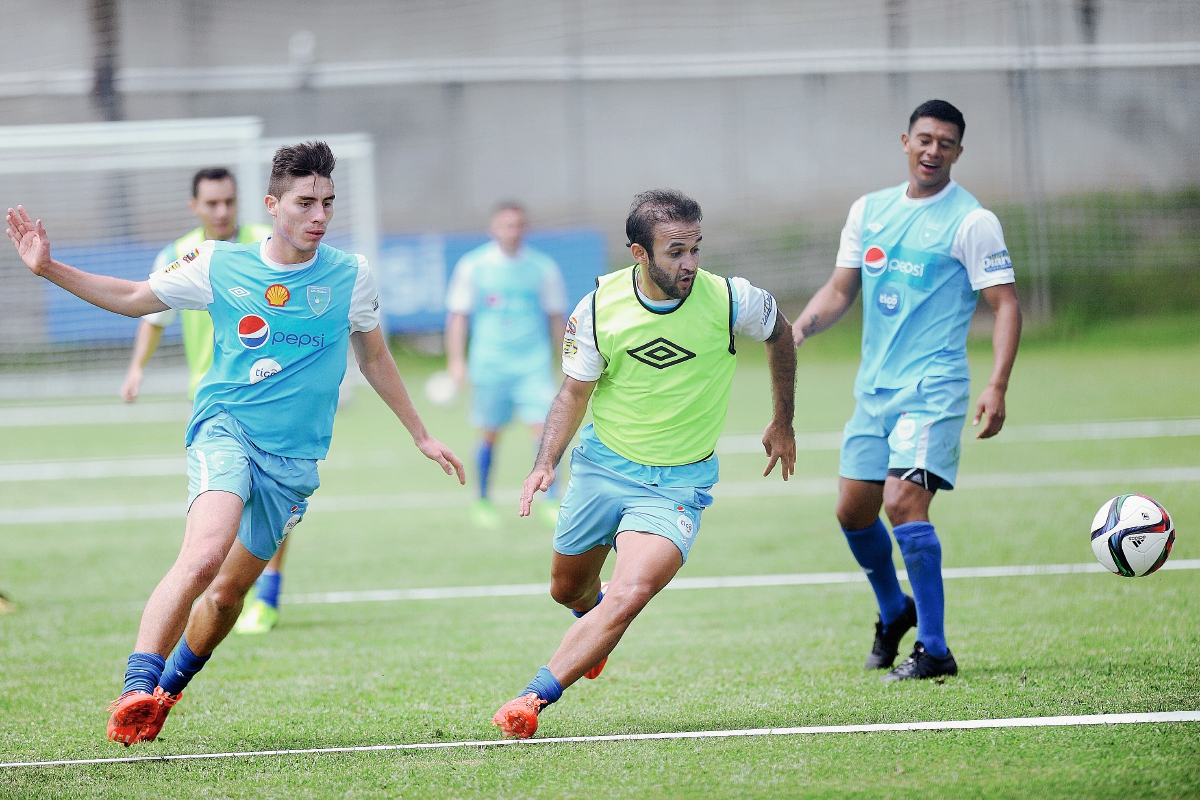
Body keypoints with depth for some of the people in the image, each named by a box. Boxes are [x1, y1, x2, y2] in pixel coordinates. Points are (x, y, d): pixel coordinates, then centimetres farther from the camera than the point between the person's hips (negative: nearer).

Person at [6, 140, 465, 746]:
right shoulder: (219, 265, -1)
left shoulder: (351, 277, 1)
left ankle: (166, 689, 31)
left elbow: (374, 359, 18)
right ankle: (136, 688, -29)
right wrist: (49, 269, 4)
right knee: (206, 553, -29)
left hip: (295, 456, 2)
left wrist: (421, 435, 23)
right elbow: (134, 298, 14)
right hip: (225, 429, -2)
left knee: (229, 590, 6)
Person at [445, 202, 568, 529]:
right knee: (489, 435, 5)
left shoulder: (543, 267, 4)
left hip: (534, 364, 1)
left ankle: (550, 503, -9)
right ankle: (483, 503, 21)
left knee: (544, 427, -12)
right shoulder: (472, 267, 0)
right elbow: (458, 315, 2)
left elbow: (557, 317, 12)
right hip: (489, 364, -1)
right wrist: (456, 361, -6)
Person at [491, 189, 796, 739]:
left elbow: (779, 332, 5)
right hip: (602, 463, 3)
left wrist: (783, 423, 13)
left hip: (678, 482, -3)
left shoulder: (729, 302, -18)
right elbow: (575, 391, -1)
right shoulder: (599, 307, -15)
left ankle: (534, 698, -24)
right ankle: (595, 629, 57)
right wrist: (546, 462, -17)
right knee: (568, 589, 20)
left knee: (630, 595, -25)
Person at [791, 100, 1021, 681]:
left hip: (933, 387, -6)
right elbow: (841, 289, 16)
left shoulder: (971, 221, -6)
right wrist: (801, 327, -4)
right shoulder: (869, 211, 11)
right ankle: (895, 612, 37)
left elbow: (1005, 305, -8)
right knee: (853, 510, 10)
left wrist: (996, 386, -20)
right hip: (874, 388, 6)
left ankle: (933, 650, -12)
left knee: (903, 501, -19)